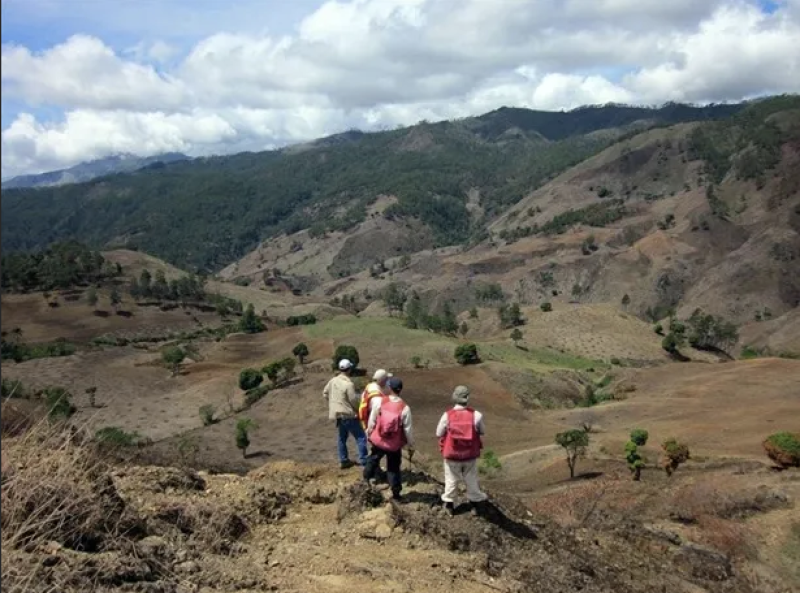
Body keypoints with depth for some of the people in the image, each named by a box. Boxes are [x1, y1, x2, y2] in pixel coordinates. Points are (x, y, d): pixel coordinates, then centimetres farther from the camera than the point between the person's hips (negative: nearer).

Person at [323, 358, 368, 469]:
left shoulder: (333, 381, 2)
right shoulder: (348, 384, -22)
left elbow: (325, 393, 12)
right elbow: (354, 400, -18)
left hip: (338, 414, 8)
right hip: (348, 415, -8)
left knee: (342, 437, 19)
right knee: (361, 437, -2)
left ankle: (344, 461, 25)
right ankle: (363, 461, -6)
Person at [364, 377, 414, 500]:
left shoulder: (379, 401, -14)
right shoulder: (404, 408, -16)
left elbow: (372, 420, -4)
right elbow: (408, 429, -10)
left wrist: (369, 432, 15)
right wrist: (411, 447, 2)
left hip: (379, 440, 1)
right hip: (395, 444, -1)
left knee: (373, 460, 26)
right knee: (394, 468, 14)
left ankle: (367, 479, 39)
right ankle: (396, 493, 18)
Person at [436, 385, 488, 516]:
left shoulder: (447, 415, -21)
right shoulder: (476, 415, -19)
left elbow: (439, 433, -8)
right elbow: (482, 431, -3)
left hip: (451, 455, 0)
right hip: (470, 455, 1)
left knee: (451, 479, 20)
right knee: (471, 479, 21)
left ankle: (449, 505, 35)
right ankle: (475, 505, 37)